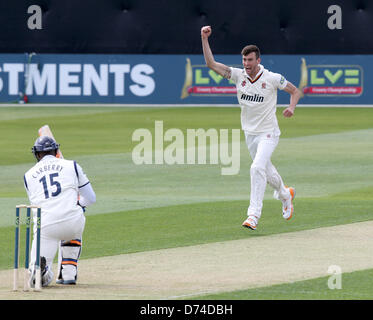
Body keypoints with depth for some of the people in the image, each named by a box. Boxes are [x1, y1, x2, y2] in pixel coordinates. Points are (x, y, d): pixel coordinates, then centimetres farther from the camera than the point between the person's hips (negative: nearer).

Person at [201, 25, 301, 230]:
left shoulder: (272, 79, -13)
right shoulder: (239, 75, -5)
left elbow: (295, 91, 0)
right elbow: (211, 64, -9)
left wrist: (291, 108, -20)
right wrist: (204, 39, -18)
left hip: (268, 133, -5)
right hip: (250, 134, 5)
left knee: (257, 168, -21)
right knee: (265, 169, 20)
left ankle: (254, 215, -20)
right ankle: (285, 194, 48)